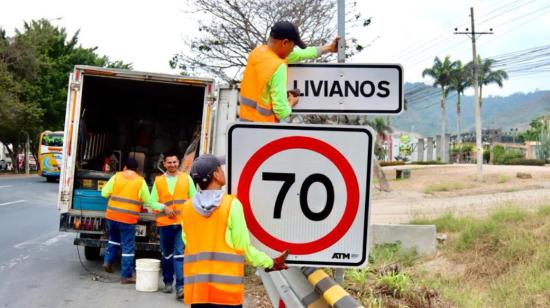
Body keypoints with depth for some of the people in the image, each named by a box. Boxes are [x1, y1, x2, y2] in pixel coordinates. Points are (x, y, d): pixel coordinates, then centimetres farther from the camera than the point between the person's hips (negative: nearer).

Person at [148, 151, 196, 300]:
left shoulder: (186, 178, 6)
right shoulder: (158, 181, 6)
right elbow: (152, 202, 4)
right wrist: (163, 208, -14)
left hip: (183, 223, -2)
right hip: (165, 223, 2)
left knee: (179, 254, -12)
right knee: (166, 254, 14)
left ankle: (180, 286, -15)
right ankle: (168, 282, 30)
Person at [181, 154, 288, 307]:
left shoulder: (187, 207, 4)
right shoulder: (231, 204, -9)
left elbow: (189, 244, 9)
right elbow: (243, 247, -6)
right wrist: (269, 262, 8)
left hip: (196, 288, 4)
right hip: (226, 288, -4)